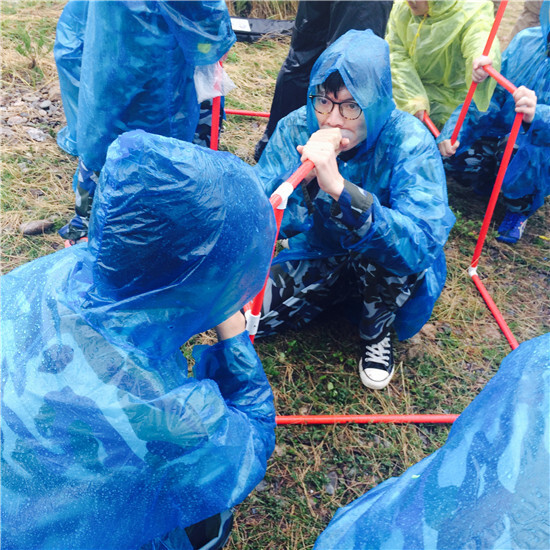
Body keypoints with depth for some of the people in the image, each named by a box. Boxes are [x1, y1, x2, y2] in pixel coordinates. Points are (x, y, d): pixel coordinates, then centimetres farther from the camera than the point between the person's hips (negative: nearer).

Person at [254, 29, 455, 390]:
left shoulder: (410, 141, -27)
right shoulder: (298, 127, -17)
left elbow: (422, 245, -40)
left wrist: (339, 187, -52)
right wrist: (303, 181, -42)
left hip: (389, 271, -2)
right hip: (317, 258, 3)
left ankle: (377, 330, -3)